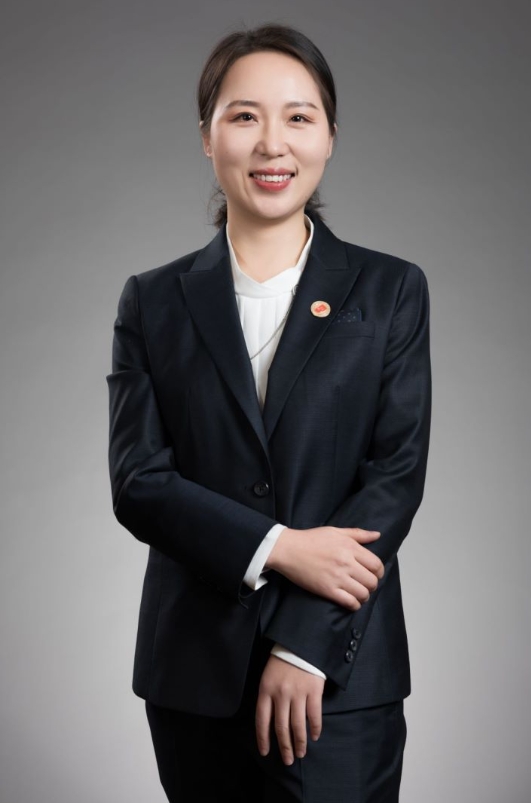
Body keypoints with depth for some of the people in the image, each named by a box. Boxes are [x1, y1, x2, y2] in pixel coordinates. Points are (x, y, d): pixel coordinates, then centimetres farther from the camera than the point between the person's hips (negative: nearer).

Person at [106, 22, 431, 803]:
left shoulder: (391, 291, 2)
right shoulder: (153, 301, 5)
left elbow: (397, 475, -5)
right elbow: (137, 481, -2)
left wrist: (307, 644, -12)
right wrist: (277, 547, -15)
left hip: (342, 671, -1)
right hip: (192, 671, 2)